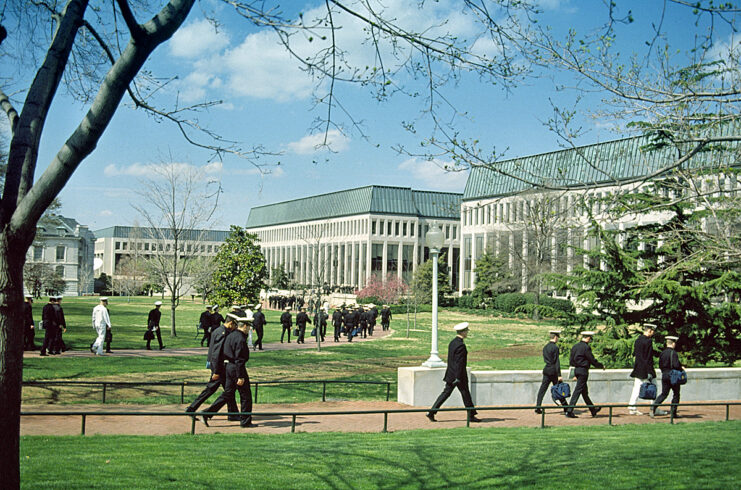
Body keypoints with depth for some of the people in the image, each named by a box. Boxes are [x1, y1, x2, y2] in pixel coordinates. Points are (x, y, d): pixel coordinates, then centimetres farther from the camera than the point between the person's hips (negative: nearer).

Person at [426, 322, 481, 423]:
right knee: (466, 395, 5)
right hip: (459, 374, -8)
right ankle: (471, 415, 16)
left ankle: (431, 412, 3)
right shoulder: (461, 345, -19)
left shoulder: (452, 342, 10)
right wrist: (458, 378, -21)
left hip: (450, 374, 8)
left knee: (446, 393, 8)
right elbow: (459, 363, -22)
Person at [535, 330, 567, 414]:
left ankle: (538, 407, -4)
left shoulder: (545, 347, 10)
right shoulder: (555, 348, -13)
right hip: (554, 371, -6)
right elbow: (557, 362, -16)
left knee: (542, 389, 3)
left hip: (546, 370, 6)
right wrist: (559, 375, -15)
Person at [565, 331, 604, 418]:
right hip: (583, 371, -9)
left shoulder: (575, 346, 10)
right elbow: (592, 360, -11)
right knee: (578, 391, -6)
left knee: (585, 391, 16)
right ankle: (569, 411, -9)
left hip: (576, 370, 9)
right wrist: (601, 366, 6)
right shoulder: (586, 347, -15)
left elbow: (571, 361, 14)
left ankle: (593, 410, 29)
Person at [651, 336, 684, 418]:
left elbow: (660, 365, 12)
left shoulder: (662, 353, 6)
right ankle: (673, 413, 9)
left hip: (664, 375, 6)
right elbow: (676, 365, -23)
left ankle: (653, 407, -9)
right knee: (676, 394, 9)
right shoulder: (673, 353, -15)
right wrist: (681, 368, -4)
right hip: (673, 376, -6)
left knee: (664, 394, 10)